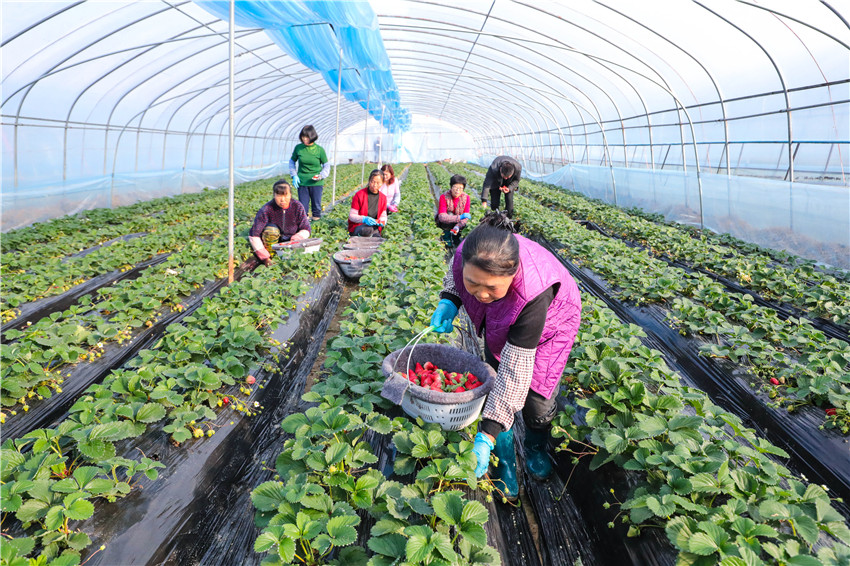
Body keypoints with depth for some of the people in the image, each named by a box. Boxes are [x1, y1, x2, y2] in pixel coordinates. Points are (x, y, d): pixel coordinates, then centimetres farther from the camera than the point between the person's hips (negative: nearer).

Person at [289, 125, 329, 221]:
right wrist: (294, 176, 3)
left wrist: (321, 175, -12)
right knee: (302, 205, 4)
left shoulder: (320, 149, -4)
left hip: (316, 183, -1)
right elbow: (292, 161, 14)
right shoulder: (298, 148, 0)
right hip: (302, 182, 1)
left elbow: (326, 165, 6)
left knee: (316, 204, 6)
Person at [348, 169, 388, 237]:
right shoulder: (359, 195, -7)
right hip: (357, 226, -3)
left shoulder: (383, 198, 6)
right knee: (368, 230, -39)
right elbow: (351, 215, -8)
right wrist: (364, 219, -27)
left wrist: (382, 221, -13)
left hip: (374, 226, 3)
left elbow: (383, 216, 13)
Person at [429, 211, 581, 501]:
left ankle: (536, 449, 36)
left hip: (549, 322, -4)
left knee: (537, 399, 0)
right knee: (496, 388, -3)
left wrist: (486, 436, -41)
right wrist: (448, 301, -26)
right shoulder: (467, 253, -36)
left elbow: (516, 371, -43)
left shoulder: (533, 293, -48)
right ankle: (504, 466, 19)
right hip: (501, 323, 4)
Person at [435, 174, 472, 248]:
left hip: (458, 223, 3)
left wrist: (457, 226, -38)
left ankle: (455, 238, 9)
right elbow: (442, 217, -35)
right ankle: (446, 239, -16)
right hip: (443, 223, -3)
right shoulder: (444, 197, -24)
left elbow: (466, 217, -17)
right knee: (449, 214, -33)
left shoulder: (466, 197, -14)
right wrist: (459, 217, -46)